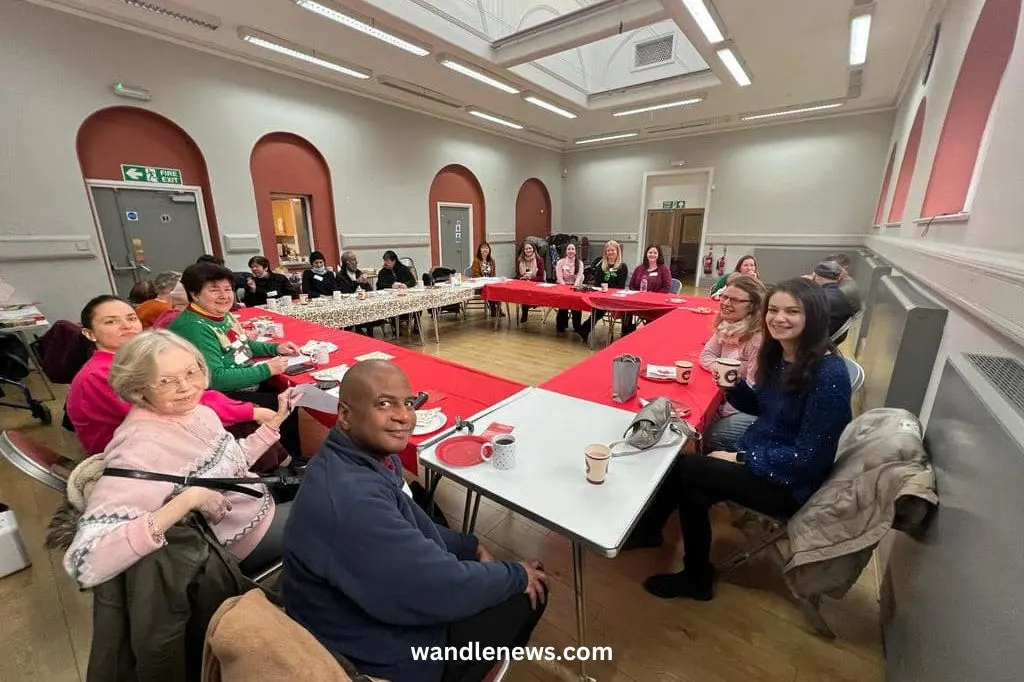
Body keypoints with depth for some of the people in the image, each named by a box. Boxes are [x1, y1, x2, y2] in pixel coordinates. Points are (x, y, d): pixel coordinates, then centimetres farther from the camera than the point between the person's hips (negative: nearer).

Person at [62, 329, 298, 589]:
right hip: (247, 540, -7)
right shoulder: (140, 447, -30)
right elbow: (86, 564, -36)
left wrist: (276, 420, 1)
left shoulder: (195, 410, -8)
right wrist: (188, 500, -39)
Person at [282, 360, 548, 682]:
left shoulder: (364, 455, -6)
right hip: (384, 654, -8)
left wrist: (472, 547, 1)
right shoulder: (353, 499, -37)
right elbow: (445, 589, -30)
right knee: (530, 592, 2)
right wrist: (518, 576, -14)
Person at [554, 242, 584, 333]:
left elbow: (579, 277, -4)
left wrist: (574, 287, -21)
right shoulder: (560, 262, 4)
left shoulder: (580, 263, 6)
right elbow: (559, 277, -3)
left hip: (575, 287, 1)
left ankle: (577, 326, -10)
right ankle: (561, 326, -11)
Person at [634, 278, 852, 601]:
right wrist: (734, 386, -7)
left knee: (683, 467, -15)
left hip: (790, 483, -6)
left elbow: (807, 457, -22)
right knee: (693, 489, -13)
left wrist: (740, 458, -17)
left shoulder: (829, 374, -22)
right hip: (758, 455, 6)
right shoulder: (777, 353, 0)